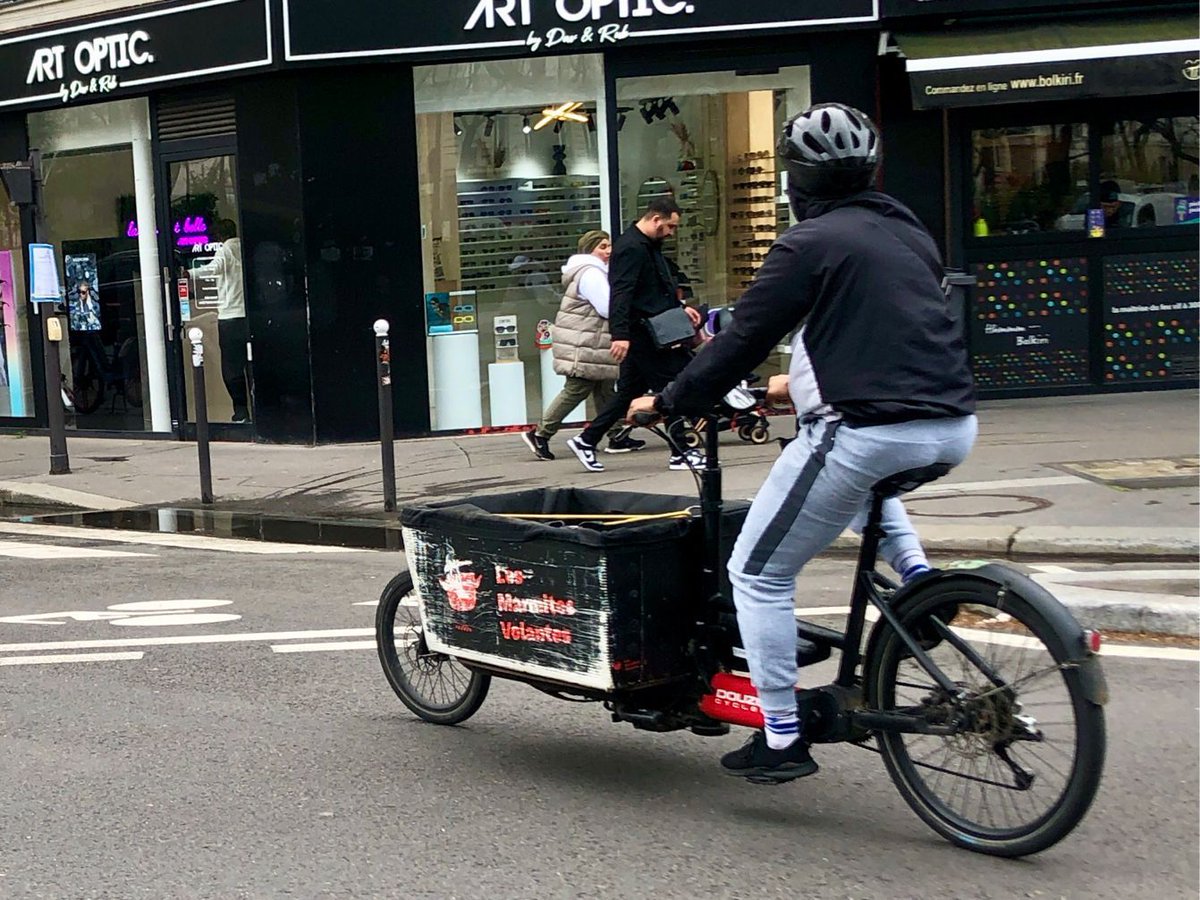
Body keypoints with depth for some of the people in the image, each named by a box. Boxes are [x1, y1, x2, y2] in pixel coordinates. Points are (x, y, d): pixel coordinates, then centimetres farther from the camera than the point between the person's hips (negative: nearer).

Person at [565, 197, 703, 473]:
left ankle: (586, 440, 18)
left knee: (628, 392, 13)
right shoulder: (630, 248, -16)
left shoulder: (650, 246, 17)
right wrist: (620, 334, -34)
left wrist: (681, 307, 18)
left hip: (649, 332, 10)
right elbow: (620, 293, -26)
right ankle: (681, 453, 3)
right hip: (640, 333, -10)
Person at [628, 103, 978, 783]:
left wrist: (667, 402, 9)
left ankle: (782, 739, 9)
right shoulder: (909, 234, 18)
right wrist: (803, 382, 41)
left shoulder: (811, 242, -5)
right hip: (954, 428, 8)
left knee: (758, 574, 7)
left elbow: (743, 341, -5)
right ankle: (917, 575, 21)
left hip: (871, 430, -8)